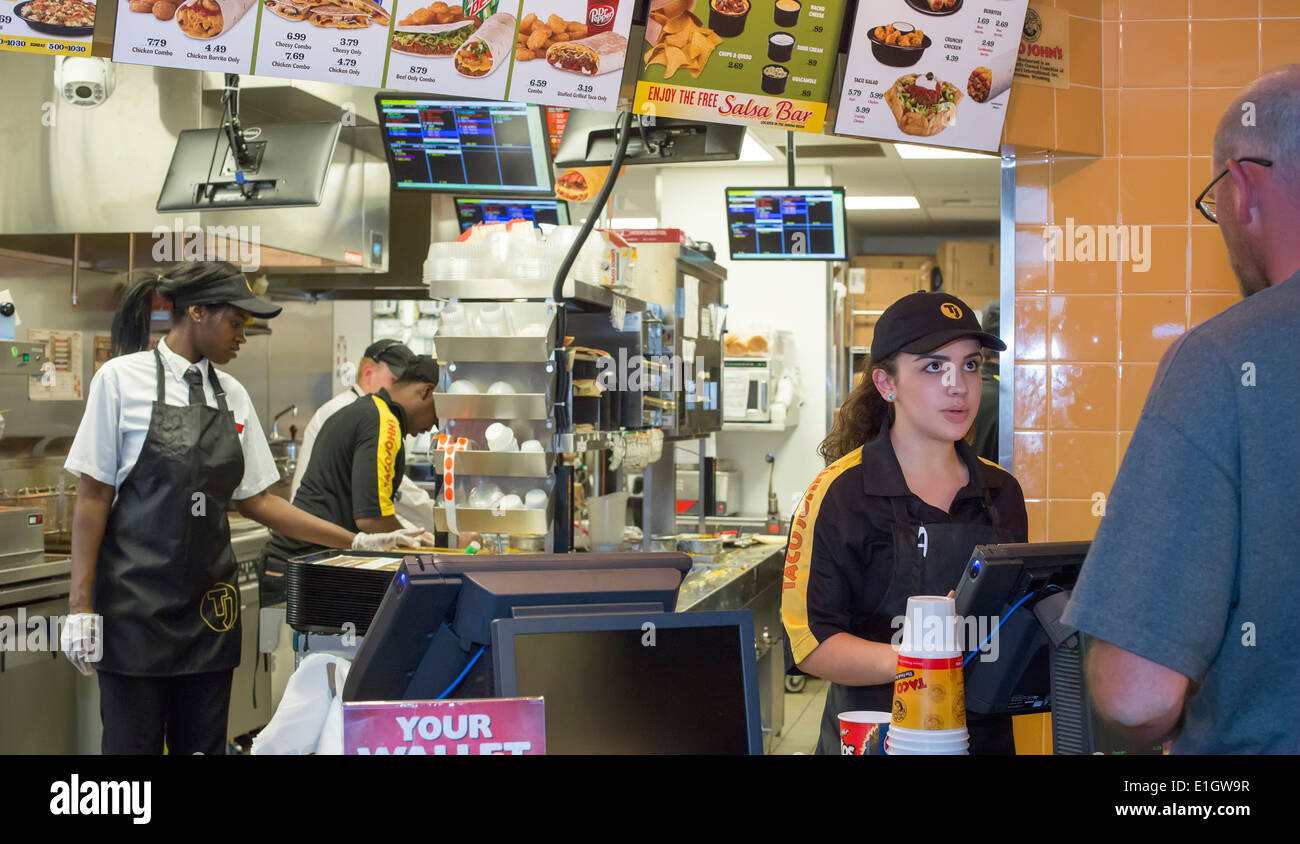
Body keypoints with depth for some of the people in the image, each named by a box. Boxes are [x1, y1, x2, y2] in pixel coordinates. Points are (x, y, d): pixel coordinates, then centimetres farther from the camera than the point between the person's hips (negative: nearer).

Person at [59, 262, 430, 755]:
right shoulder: (122, 379, -6)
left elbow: (255, 499, 11)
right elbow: (93, 497, -6)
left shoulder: (232, 395, 8)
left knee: (202, 743, 8)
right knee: (134, 742, -1)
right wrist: (81, 603, -10)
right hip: (136, 602, -5)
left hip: (208, 604, 5)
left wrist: (358, 542, 6)